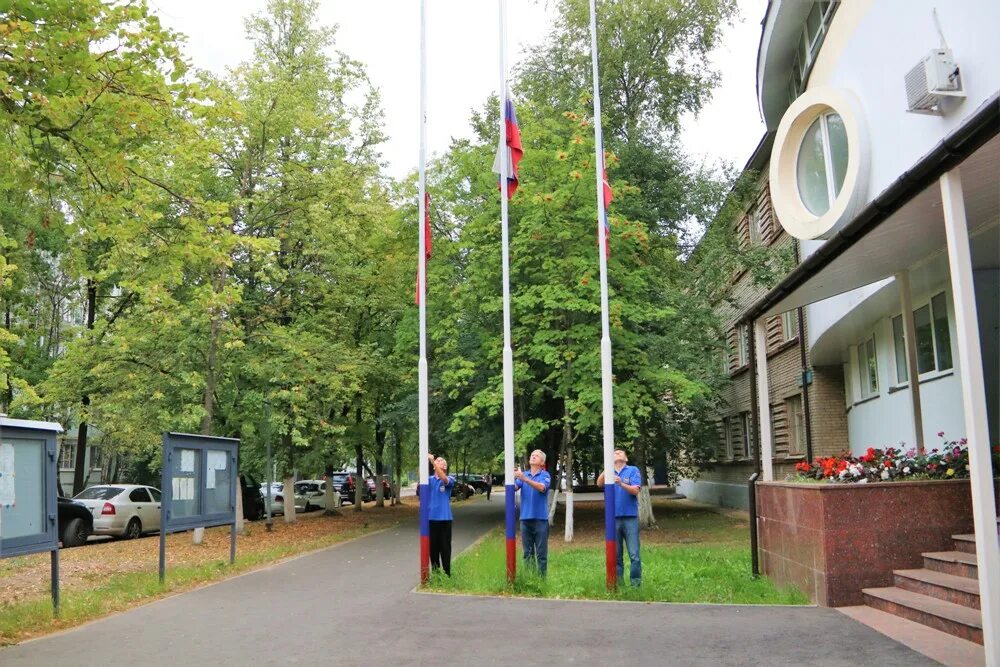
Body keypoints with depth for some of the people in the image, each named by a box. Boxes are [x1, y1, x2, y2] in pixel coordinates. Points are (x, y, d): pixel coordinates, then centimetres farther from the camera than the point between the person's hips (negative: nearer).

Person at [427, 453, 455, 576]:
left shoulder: (450, 479, -1)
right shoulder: (429, 479, 9)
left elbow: (444, 479, -22)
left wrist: (432, 461, -31)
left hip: (444, 518, -2)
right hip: (430, 517, 2)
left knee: (445, 547, 3)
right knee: (433, 547, 9)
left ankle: (447, 574, 12)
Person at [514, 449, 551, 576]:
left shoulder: (545, 475, -3)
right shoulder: (523, 474, 7)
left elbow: (542, 487, -23)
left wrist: (524, 478, -34)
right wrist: (513, 478, -29)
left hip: (540, 518, -3)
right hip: (525, 518, 3)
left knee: (541, 552, 1)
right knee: (527, 552, 10)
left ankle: (542, 577, 8)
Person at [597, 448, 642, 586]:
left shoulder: (633, 470, 3)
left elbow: (635, 491, -8)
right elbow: (599, 483, -10)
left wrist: (621, 484, -25)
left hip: (630, 517, -2)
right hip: (613, 518, 2)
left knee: (634, 554, -4)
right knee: (616, 554, 8)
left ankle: (636, 583, 4)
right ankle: (617, 582, 16)